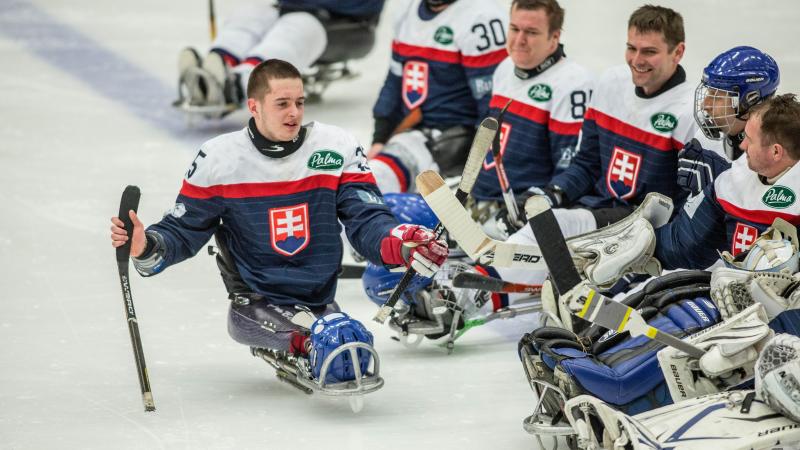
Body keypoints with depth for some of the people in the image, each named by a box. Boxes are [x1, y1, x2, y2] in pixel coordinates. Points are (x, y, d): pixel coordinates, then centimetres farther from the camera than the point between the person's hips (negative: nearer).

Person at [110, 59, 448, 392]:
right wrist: (146, 247, -19)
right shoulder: (218, 159, -4)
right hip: (254, 301, -4)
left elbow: (366, 221, -4)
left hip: (319, 300, 4)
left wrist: (401, 243, -27)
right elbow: (183, 230, 3)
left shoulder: (338, 148, -2)